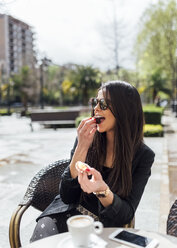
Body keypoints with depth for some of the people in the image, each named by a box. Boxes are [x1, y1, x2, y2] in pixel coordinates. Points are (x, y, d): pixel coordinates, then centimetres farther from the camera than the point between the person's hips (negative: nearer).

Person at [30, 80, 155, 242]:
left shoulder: (144, 156, -9)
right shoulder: (88, 138, -5)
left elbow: (127, 215, -12)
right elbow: (67, 197, -8)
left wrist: (103, 191, -33)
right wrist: (81, 149, -19)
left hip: (103, 224, 0)